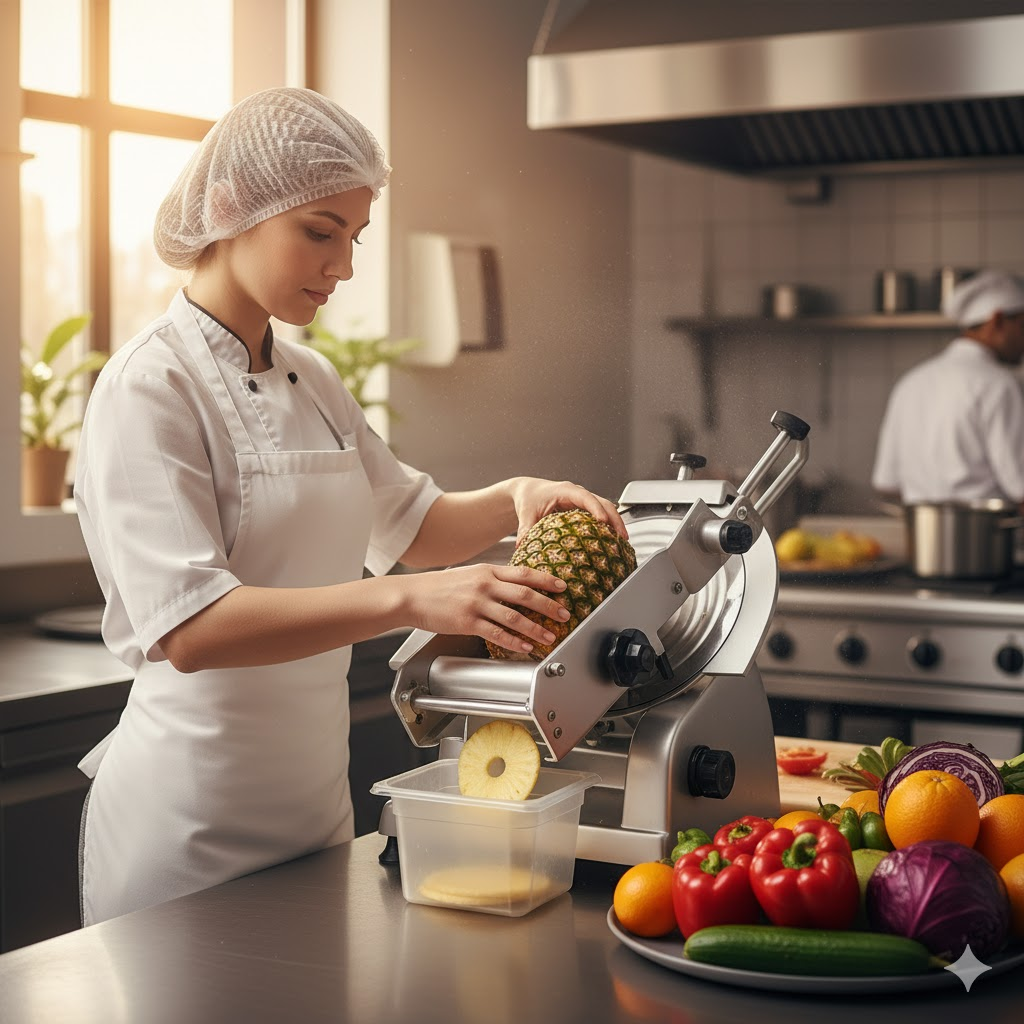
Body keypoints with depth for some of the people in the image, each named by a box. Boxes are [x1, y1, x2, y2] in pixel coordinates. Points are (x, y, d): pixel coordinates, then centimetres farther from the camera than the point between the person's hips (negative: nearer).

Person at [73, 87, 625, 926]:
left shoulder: (312, 383, 8)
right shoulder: (150, 389, -17)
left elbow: (409, 524, 19)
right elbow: (188, 626, -28)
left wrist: (515, 499, -2)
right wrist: (409, 599, -36)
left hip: (314, 800, 8)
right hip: (192, 819, -8)